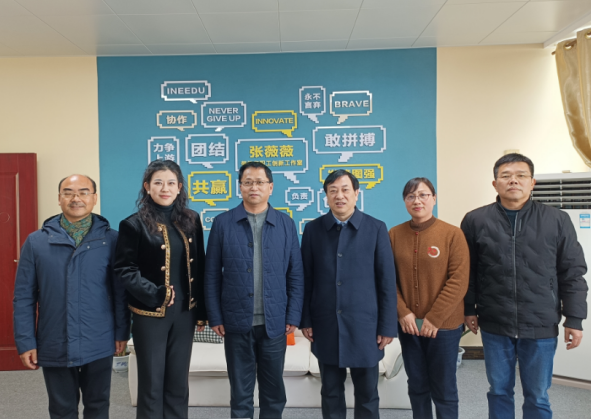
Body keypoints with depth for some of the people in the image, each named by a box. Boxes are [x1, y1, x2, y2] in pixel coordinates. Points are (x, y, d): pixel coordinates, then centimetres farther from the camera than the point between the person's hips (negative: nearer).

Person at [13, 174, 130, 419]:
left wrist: (121, 332, -1)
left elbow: (120, 290, -1)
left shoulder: (111, 239, -4)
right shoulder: (36, 241, -2)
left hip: (98, 344, -1)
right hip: (54, 346, 1)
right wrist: (26, 342, -1)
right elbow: (24, 297, 1)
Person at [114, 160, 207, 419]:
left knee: (178, 381, 14)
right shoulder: (134, 224, -7)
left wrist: (201, 311, 6)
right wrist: (154, 294, -20)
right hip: (151, 315, -3)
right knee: (152, 383, 9)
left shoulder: (191, 220, 4)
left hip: (184, 313, 4)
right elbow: (124, 270, -10)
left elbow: (198, 268, 7)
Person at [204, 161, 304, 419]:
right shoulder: (223, 223, -1)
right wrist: (215, 317, -3)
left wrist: (293, 316, -2)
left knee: (274, 389, 15)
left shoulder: (286, 224, 2)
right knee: (240, 390, 13)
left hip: (275, 322, 1)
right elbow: (212, 274, 0)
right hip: (237, 321, -1)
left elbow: (295, 274, 2)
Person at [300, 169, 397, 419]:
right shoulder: (313, 229, 2)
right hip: (325, 326, 1)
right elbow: (306, 279, 4)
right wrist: (305, 320, 2)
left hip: (364, 325, -1)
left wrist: (387, 326, -4)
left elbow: (387, 281, -3)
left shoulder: (376, 229, -2)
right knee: (331, 393, 14)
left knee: (367, 394, 11)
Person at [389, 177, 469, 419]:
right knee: (417, 386, 16)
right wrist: (403, 312, -9)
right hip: (408, 324, 3)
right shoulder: (395, 235, 1)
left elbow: (459, 281, -11)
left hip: (444, 325, -2)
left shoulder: (452, 234, -8)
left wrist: (434, 318, -14)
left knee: (444, 389, 10)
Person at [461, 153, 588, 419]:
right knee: (499, 392, 14)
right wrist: (468, 310, 5)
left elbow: (573, 273, 1)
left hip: (542, 326, 0)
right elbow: (466, 272, 3)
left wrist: (574, 319, 0)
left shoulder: (557, 220, -2)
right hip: (494, 325, 0)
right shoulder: (475, 221, -2)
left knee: (537, 397, 12)